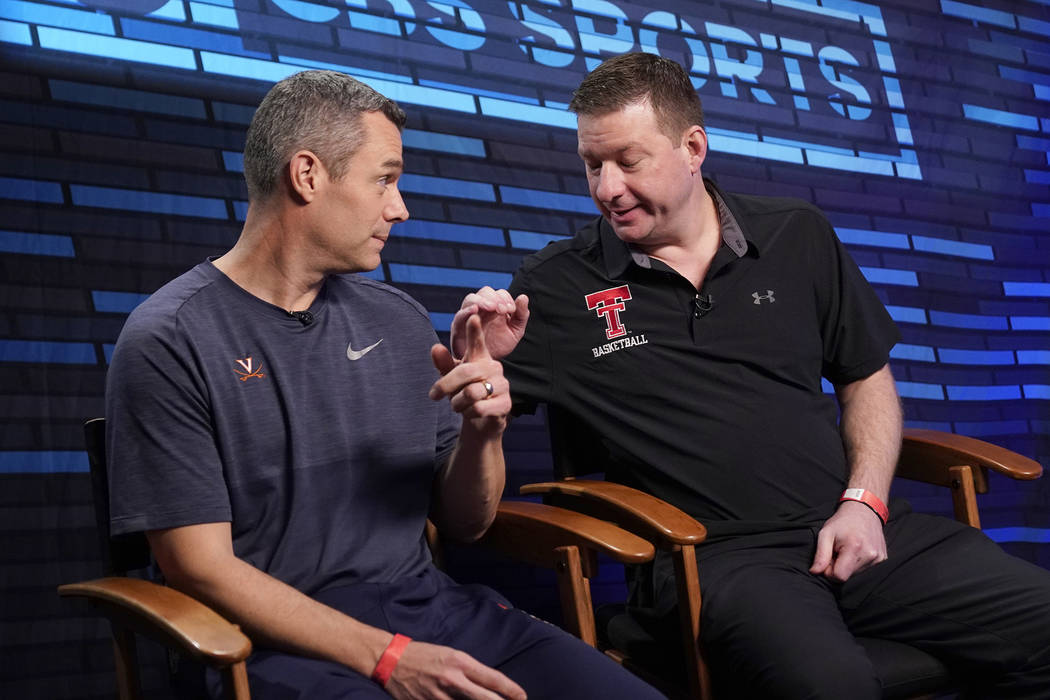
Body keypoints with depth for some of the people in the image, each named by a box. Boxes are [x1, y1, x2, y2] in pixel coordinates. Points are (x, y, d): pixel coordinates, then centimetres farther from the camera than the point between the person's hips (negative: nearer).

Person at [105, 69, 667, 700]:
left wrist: (482, 434, -6)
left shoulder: (400, 322, 13)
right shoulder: (168, 343, -5)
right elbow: (202, 568, -10)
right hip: (289, 644, -5)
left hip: (432, 606, 6)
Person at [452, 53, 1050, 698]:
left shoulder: (798, 238, 12)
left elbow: (868, 379, 19)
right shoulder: (559, 288, 4)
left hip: (851, 531, 5)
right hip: (715, 558, -4)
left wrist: (865, 501, 3)